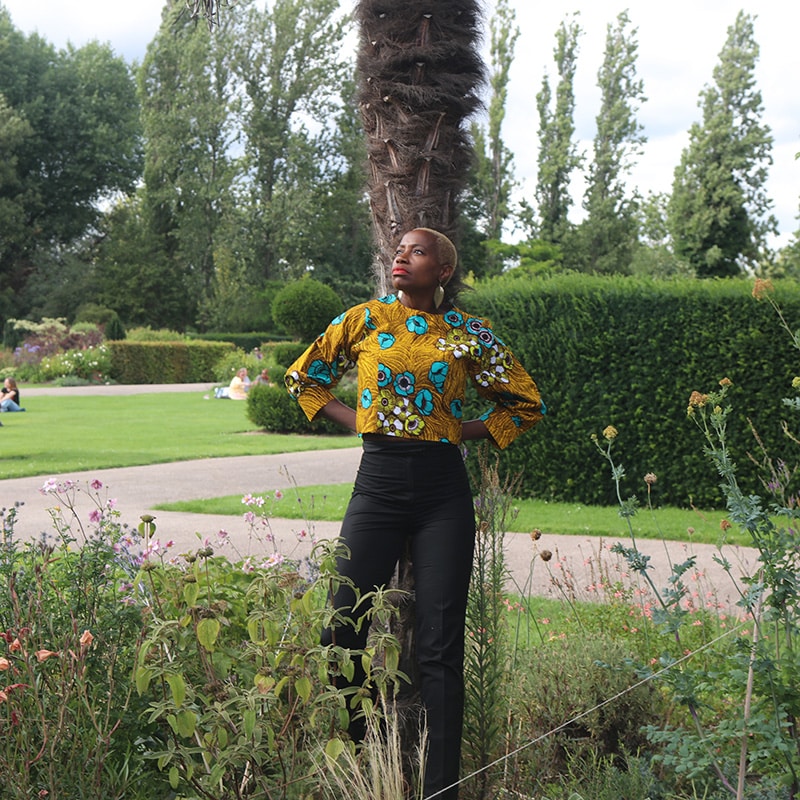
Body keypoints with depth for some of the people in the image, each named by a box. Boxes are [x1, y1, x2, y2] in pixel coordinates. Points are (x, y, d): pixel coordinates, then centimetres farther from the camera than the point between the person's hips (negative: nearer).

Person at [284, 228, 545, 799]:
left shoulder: (470, 334, 4)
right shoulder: (366, 319, 6)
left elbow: (528, 404, 13)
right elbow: (303, 378, 17)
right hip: (379, 484, 1)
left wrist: (466, 429, 2)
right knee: (343, 629, 0)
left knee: (441, 645, 0)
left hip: (444, 493, -1)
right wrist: (354, 419, 4)